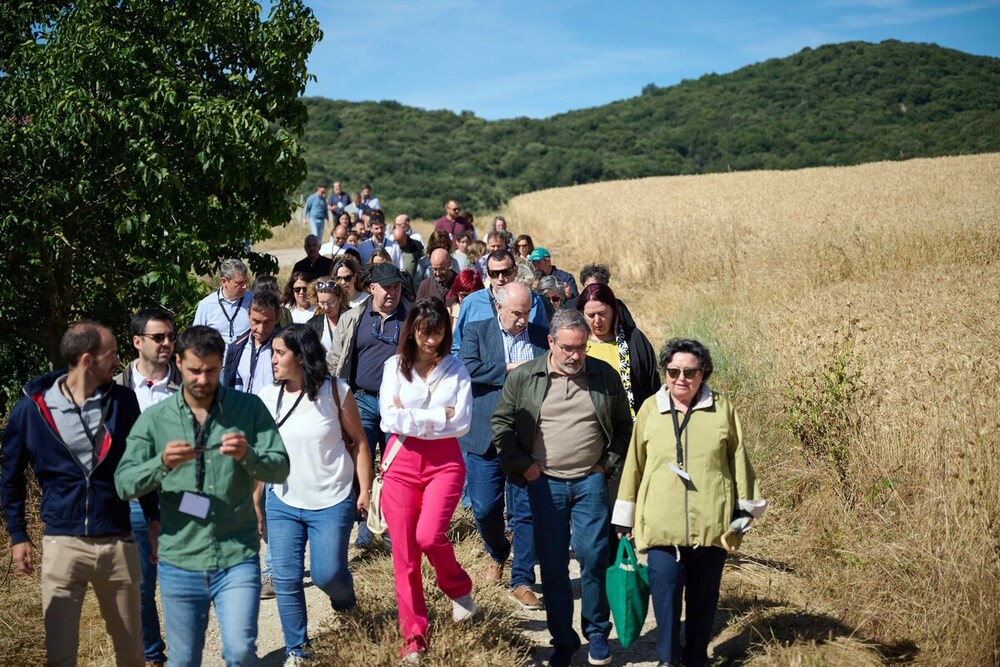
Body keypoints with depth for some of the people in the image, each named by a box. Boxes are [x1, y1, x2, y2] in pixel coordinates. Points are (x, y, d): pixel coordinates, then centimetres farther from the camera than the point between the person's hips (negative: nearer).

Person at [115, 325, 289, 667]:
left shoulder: (249, 408, -2)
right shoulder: (154, 418, 0)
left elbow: (280, 469, -5)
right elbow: (124, 484, -5)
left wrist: (247, 455, -25)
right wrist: (162, 463, -24)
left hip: (237, 558, -1)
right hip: (179, 562, 2)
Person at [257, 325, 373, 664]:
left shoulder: (336, 392, -9)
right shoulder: (267, 398, -1)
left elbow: (358, 442, -3)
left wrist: (365, 491, -5)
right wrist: (254, 504, 8)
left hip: (332, 503, -3)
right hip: (283, 503, 3)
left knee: (327, 573, -3)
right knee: (286, 579, 0)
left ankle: (346, 605, 33)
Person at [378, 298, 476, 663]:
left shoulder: (456, 369, 3)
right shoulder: (395, 366, 3)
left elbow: (461, 423, -7)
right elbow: (390, 420, -8)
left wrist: (410, 416, -7)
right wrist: (438, 416, -9)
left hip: (444, 461, -1)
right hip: (401, 462, 1)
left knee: (429, 535, -22)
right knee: (403, 552, 2)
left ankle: (459, 588, 11)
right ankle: (413, 636, 16)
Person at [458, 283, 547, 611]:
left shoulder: (542, 337, 9)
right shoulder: (476, 332, 4)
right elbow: (467, 369, -12)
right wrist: (509, 369, -12)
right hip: (486, 438, -1)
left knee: (527, 510, 0)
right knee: (484, 509, 4)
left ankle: (522, 581, 11)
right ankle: (497, 553, 35)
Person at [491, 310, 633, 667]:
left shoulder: (605, 376, 2)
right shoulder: (523, 377, -1)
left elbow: (623, 426, 12)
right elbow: (501, 422, 6)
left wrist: (607, 464, 3)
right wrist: (523, 465, -1)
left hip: (590, 481, 0)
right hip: (544, 482, 0)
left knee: (593, 558, -3)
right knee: (552, 566, 5)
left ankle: (597, 634, 17)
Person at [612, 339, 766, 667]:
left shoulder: (722, 408, 3)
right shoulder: (650, 408, 4)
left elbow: (738, 459, 11)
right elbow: (634, 464, 9)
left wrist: (747, 504, 12)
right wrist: (625, 516, 11)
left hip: (711, 523, 1)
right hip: (662, 525, 0)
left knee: (704, 595, 10)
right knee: (665, 590, -4)